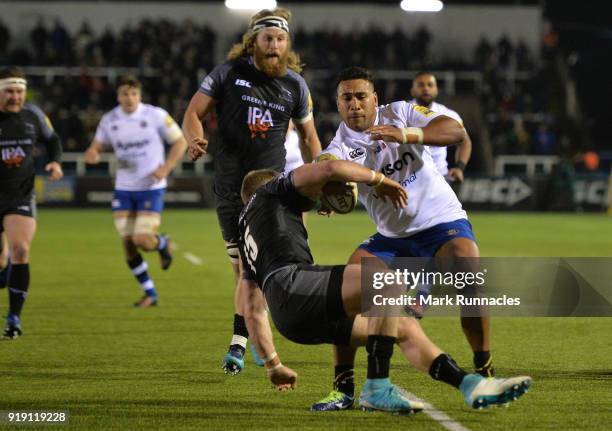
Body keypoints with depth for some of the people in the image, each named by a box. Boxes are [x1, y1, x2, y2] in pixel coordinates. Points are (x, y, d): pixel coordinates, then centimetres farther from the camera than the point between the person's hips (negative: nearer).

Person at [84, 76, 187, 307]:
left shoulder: (156, 115, -9)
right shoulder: (109, 120, 1)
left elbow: (180, 142, -2)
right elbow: (96, 148, 10)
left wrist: (165, 168, -15)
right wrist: (92, 154, -15)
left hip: (151, 188, -4)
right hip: (123, 190, 4)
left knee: (142, 240, -15)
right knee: (128, 243, 0)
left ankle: (163, 243, 24)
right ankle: (150, 294, 16)